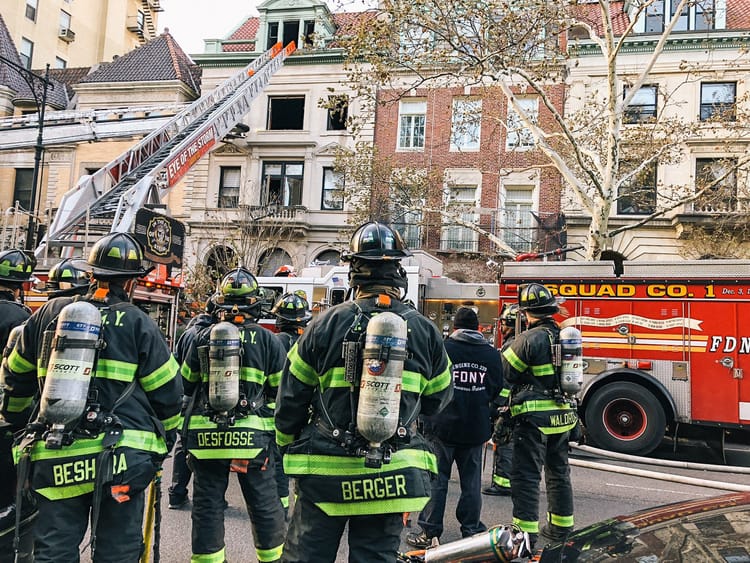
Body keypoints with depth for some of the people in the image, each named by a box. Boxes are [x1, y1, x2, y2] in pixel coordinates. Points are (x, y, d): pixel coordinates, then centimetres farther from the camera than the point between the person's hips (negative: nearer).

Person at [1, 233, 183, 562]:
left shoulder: (50, 313, 8)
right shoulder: (138, 323, -3)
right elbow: (167, 392, -1)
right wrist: (166, 440, 16)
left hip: (54, 457, 3)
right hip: (120, 459, -3)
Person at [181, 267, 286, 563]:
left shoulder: (202, 337, 4)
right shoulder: (267, 339, -2)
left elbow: (186, 385, 14)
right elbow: (280, 390, 2)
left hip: (206, 436, 2)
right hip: (252, 436, -1)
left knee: (207, 507, 12)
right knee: (264, 506, 11)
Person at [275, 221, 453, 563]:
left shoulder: (327, 324, -9)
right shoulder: (425, 331, -3)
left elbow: (291, 398, -2)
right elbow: (437, 400, 9)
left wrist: (288, 445, 16)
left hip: (325, 472, -1)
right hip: (391, 477, 2)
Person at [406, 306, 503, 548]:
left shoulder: (443, 348, -11)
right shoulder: (492, 354, 1)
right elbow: (496, 390, 9)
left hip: (443, 426, -3)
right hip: (476, 428, 3)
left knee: (436, 479, 5)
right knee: (471, 482, 14)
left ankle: (429, 532, 10)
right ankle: (471, 530, 22)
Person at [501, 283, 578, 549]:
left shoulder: (530, 339, -16)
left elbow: (503, 371, -12)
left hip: (535, 417, -8)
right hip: (563, 416, 8)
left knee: (526, 475, 0)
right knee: (559, 472, 19)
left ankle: (526, 529, 3)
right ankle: (561, 527, 31)